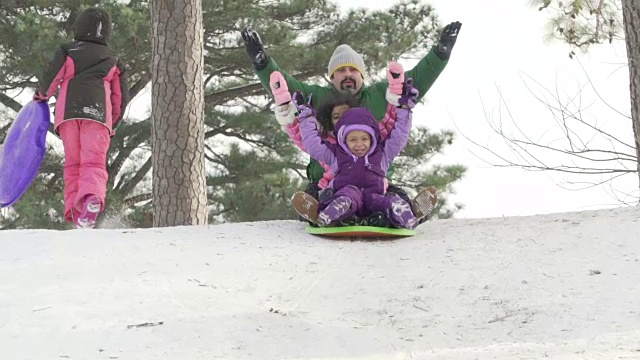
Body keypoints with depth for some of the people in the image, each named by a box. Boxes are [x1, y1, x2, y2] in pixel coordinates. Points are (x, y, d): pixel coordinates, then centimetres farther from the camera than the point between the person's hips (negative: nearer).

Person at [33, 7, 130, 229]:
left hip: (68, 112, 0)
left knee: (73, 163, 7)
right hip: (98, 115, 0)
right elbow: (121, 97, 22)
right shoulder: (112, 62, 23)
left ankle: (74, 209, -5)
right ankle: (93, 196, -40)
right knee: (94, 162, -11)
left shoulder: (68, 52, 14)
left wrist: (41, 95, 25)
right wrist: (113, 125, 33)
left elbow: (50, 79, 3)